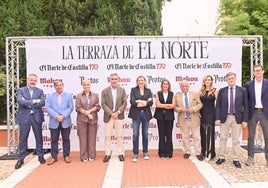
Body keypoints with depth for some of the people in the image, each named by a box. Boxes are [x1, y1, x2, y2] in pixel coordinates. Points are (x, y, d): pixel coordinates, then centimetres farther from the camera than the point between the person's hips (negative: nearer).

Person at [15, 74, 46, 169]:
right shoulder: (21, 90, 3)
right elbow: (20, 101, -15)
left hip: (37, 117, 2)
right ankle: (20, 159, 15)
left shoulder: (40, 91, 7)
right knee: (23, 139, 4)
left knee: (39, 138, 11)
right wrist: (34, 101, -17)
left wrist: (28, 103, -13)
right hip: (24, 117, -1)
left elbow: (42, 103, -7)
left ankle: (40, 156, 25)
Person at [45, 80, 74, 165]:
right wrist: (56, 116, -16)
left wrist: (63, 116, -15)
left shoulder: (68, 96, 6)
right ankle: (54, 157, 16)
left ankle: (66, 156, 19)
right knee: (54, 140, 6)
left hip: (65, 122, 0)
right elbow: (48, 108, -4)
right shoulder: (50, 96, 7)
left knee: (66, 139, 8)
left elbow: (70, 107, -2)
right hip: (54, 122, 0)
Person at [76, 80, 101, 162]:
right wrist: (87, 114, -10)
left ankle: (91, 156, 13)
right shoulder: (79, 96, 7)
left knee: (92, 138, 3)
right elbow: (78, 107, -2)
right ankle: (84, 157, 9)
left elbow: (98, 106, 2)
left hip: (93, 119, 1)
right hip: (82, 119, -1)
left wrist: (89, 111, -12)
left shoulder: (95, 95, 10)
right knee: (83, 138, 1)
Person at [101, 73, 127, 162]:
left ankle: (120, 153, 15)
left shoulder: (122, 90, 4)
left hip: (119, 116, 1)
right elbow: (103, 104, -4)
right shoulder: (105, 91, 1)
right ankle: (107, 154, 14)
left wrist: (118, 112, -12)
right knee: (107, 135, 4)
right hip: (108, 116, 0)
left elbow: (124, 103, 1)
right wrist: (111, 113, -14)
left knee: (119, 136, 6)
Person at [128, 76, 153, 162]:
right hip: (136, 114, -2)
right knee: (135, 134, -3)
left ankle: (145, 152, 23)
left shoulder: (148, 91, 9)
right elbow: (132, 102, -10)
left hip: (146, 114, 2)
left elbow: (151, 102, -4)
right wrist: (145, 102, -14)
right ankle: (135, 154, 6)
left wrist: (139, 102, -15)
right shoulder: (133, 90, 3)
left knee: (145, 134, 10)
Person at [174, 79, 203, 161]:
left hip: (194, 119, -1)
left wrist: (194, 109, -15)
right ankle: (187, 152, 22)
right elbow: (175, 107, 7)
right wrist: (180, 109, -14)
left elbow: (200, 104, 2)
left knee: (196, 137, 3)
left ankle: (198, 153, 12)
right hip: (183, 120, 1)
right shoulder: (177, 96, 8)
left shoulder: (195, 94, 5)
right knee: (185, 137, 9)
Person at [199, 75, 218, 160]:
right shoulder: (201, 91, 8)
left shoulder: (215, 91, -3)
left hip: (211, 114, -4)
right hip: (202, 114, 4)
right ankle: (203, 151, 22)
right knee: (203, 133, 9)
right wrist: (198, 112, 1)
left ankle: (210, 153, 5)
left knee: (209, 132, -3)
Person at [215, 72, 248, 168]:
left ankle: (236, 159, 17)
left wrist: (245, 119, -5)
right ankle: (221, 157, 21)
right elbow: (218, 105, 3)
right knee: (223, 138, 8)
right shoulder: (222, 91, 4)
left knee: (236, 139, 6)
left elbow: (245, 106, 1)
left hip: (237, 118, -1)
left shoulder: (242, 90, 1)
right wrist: (218, 118, -5)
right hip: (225, 117, 1)